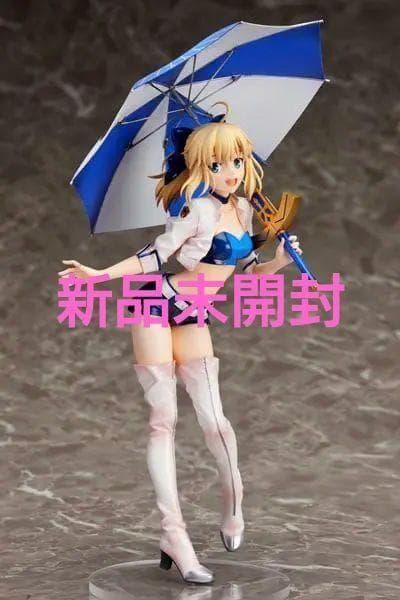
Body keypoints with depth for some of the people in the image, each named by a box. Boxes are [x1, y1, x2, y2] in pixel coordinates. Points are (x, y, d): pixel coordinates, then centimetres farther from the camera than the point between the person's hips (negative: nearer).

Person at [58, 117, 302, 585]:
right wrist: (100, 273, -25)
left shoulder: (242, 209, 7)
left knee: (213, 417, -2)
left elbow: (249, 270, 15)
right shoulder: (200, 209, -14)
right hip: (156, 309, -5)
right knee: (163, 419, -4)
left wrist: (279, 261, -3)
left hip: (192, 319, 5)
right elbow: (156, 254, -15)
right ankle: (174, 533, -2)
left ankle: (233, 500, 22)